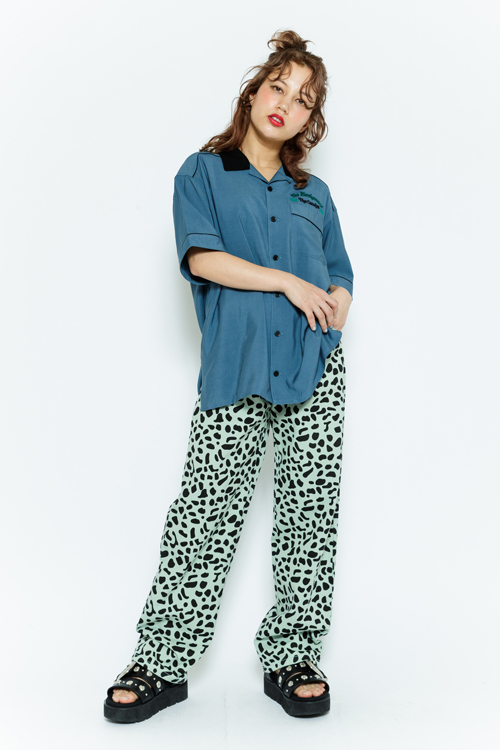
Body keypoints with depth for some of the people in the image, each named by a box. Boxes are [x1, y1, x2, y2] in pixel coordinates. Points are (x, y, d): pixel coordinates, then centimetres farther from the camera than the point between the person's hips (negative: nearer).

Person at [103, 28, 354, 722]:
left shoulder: (314, 193, 21)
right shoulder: (203, 174, 12)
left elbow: (340, 279, 21)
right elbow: (202, 256, -4)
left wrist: (331, 321, -1)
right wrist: (288, 282, -8)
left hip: (317, 366, 4)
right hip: (236, 367, -3)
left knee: (311, 511, 3)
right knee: (206, 509, -6)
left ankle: (291, 657, 16)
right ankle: (162, 664, 8)